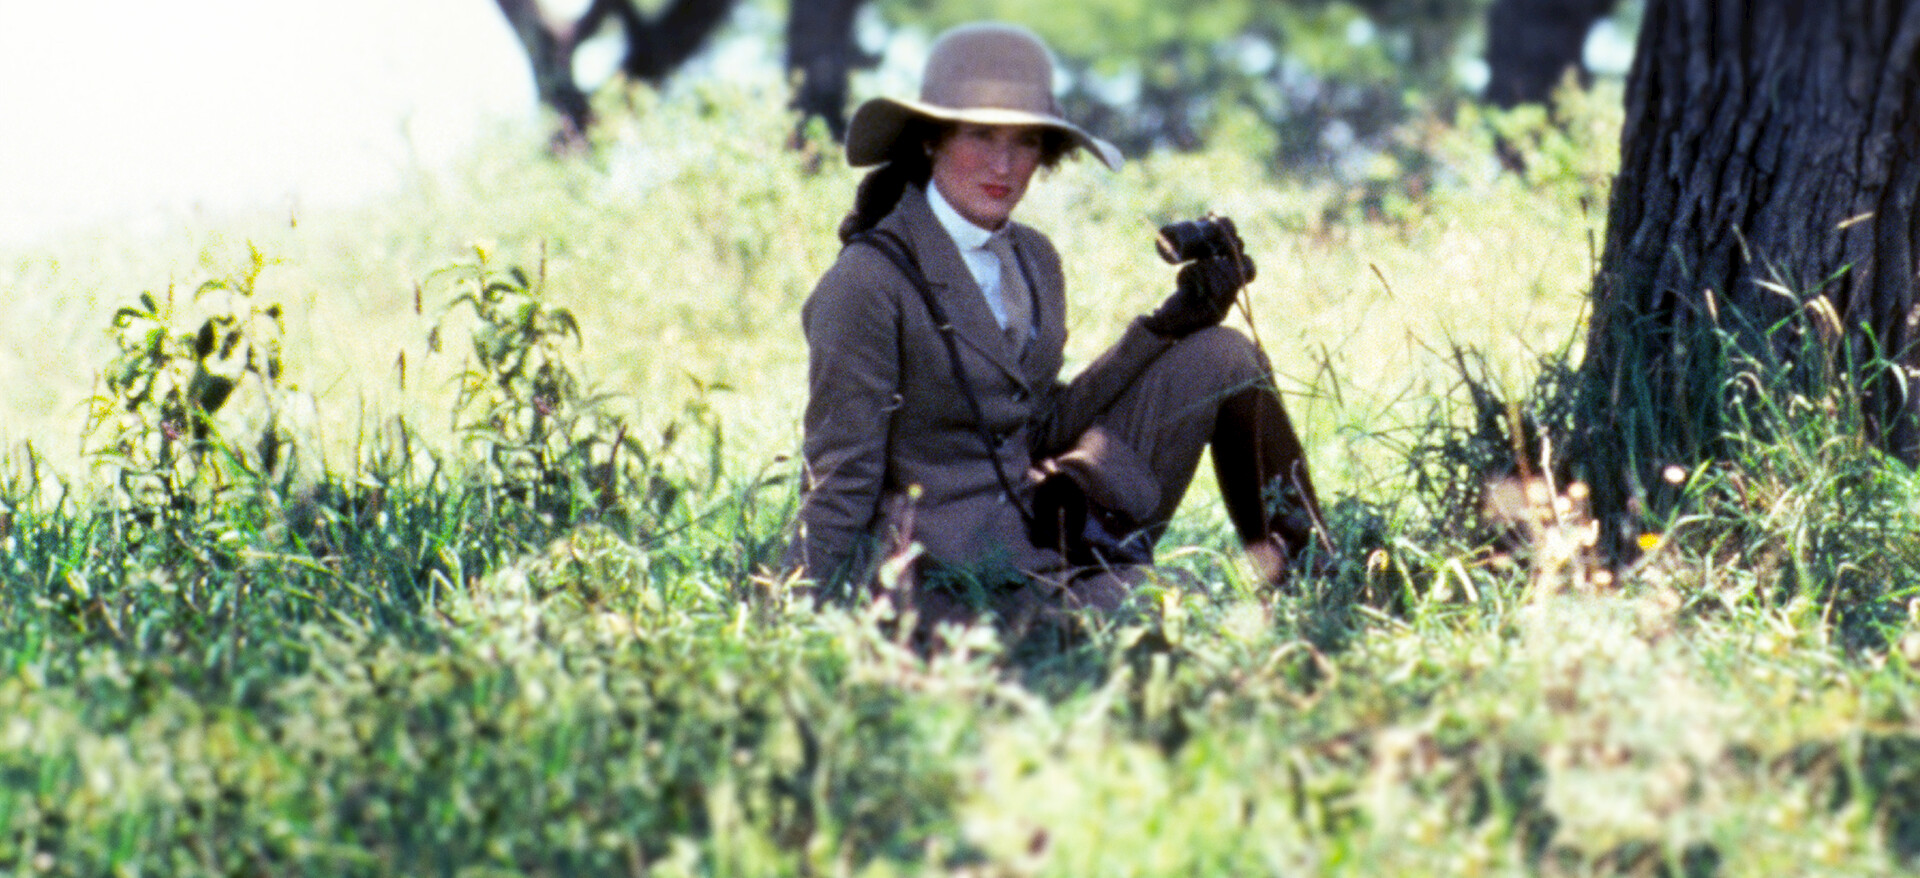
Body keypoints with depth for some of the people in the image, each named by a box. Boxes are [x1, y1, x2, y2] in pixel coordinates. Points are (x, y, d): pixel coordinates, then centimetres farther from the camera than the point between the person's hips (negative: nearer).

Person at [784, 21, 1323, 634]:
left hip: (1049, 532, 8)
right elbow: (839, 480, -14)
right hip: (948, 578, -8)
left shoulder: (1032, 260, 9)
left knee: (1221, 356, 5)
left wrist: (1166, 326, 8)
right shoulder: (868, 281, -16)